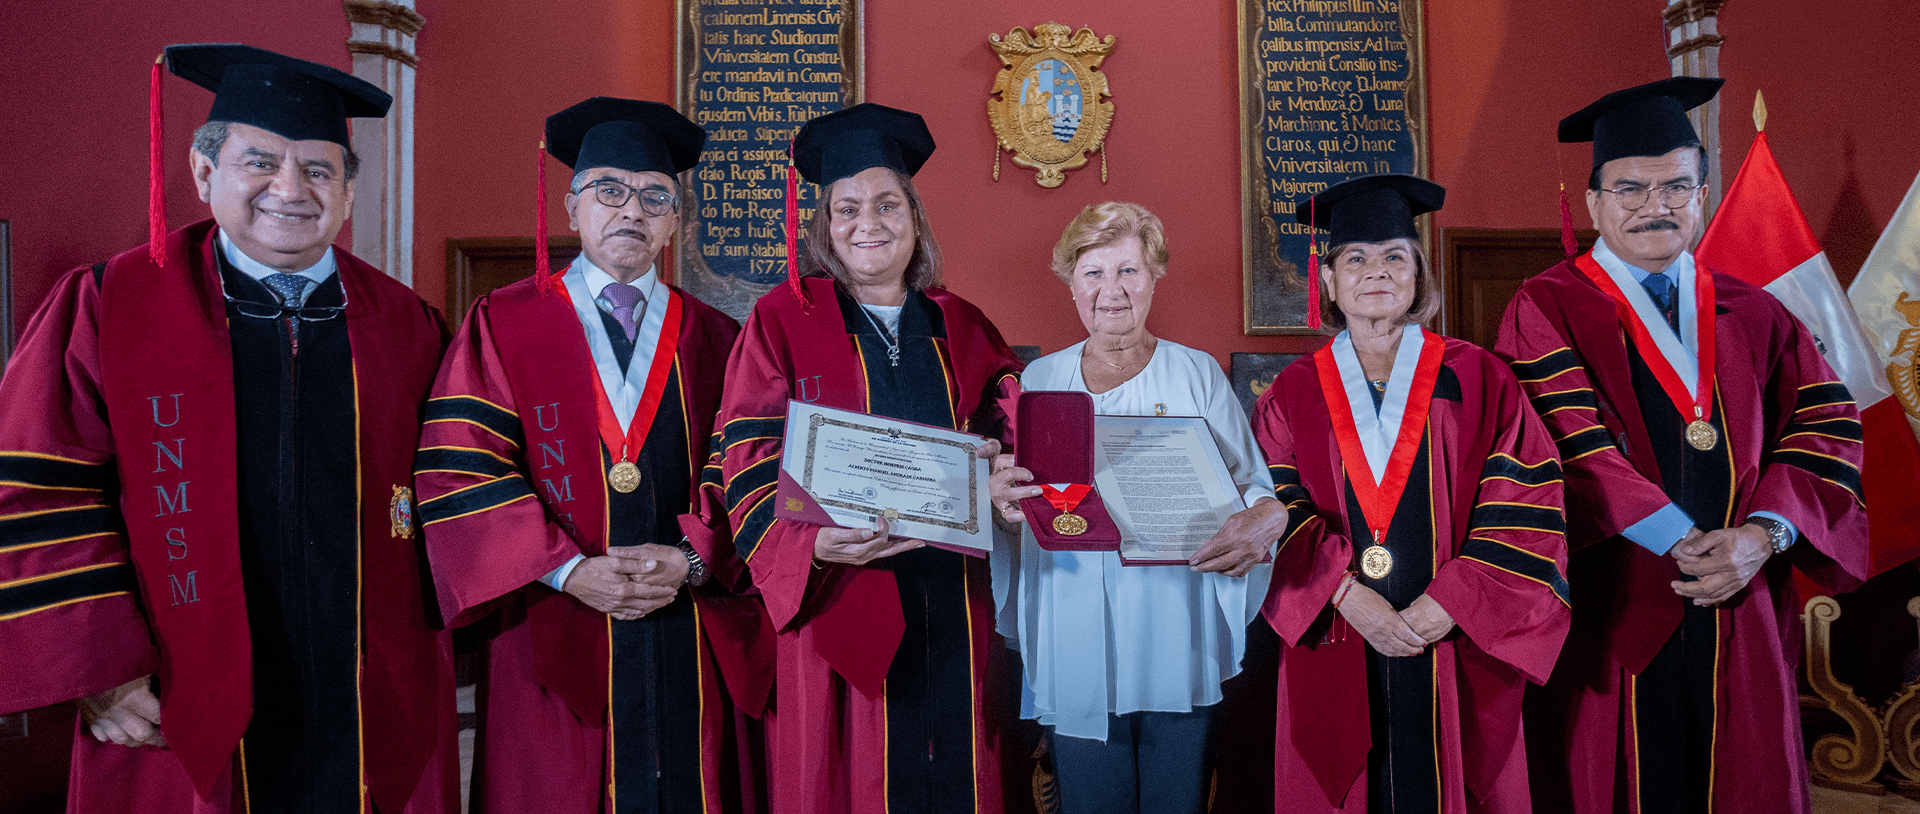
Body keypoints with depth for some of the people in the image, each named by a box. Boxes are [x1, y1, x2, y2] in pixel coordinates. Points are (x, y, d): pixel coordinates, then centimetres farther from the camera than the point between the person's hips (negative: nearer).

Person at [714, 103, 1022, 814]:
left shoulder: (962, 327, 11)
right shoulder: (783, 318, 0)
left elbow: (1005, 436, 14)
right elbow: (751, 463, -6)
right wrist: (814, 541, -24)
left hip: (951, 601, 4)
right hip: (838, 594, -3)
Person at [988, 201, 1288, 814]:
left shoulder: (1198, 374, 4)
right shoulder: (1038, 381, 8)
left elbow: (1255, 487, 1)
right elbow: (1014, 502, 10)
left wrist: (1259, 523, -21)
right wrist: (1003, 501, -13)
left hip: (1177, 643, -1)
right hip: (1074, 647, 1)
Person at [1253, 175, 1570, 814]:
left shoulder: (1479, 381, 3)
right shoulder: (1292, 395, 5)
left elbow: (1527, 508, -3)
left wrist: (1452, 601, -13)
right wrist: (1346, 593, -15)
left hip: (1458, 655, 0)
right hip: (1336, 657, 1)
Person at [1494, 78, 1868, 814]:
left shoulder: (1754, 318, 12)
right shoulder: (1547, 309, -2)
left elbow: (1826, 424, 3)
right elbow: (1568, 438, -14)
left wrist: (1762, 534, -13)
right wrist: (1683, 542, -17)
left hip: (1739, 619, 4)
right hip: (1611, 614, -4)